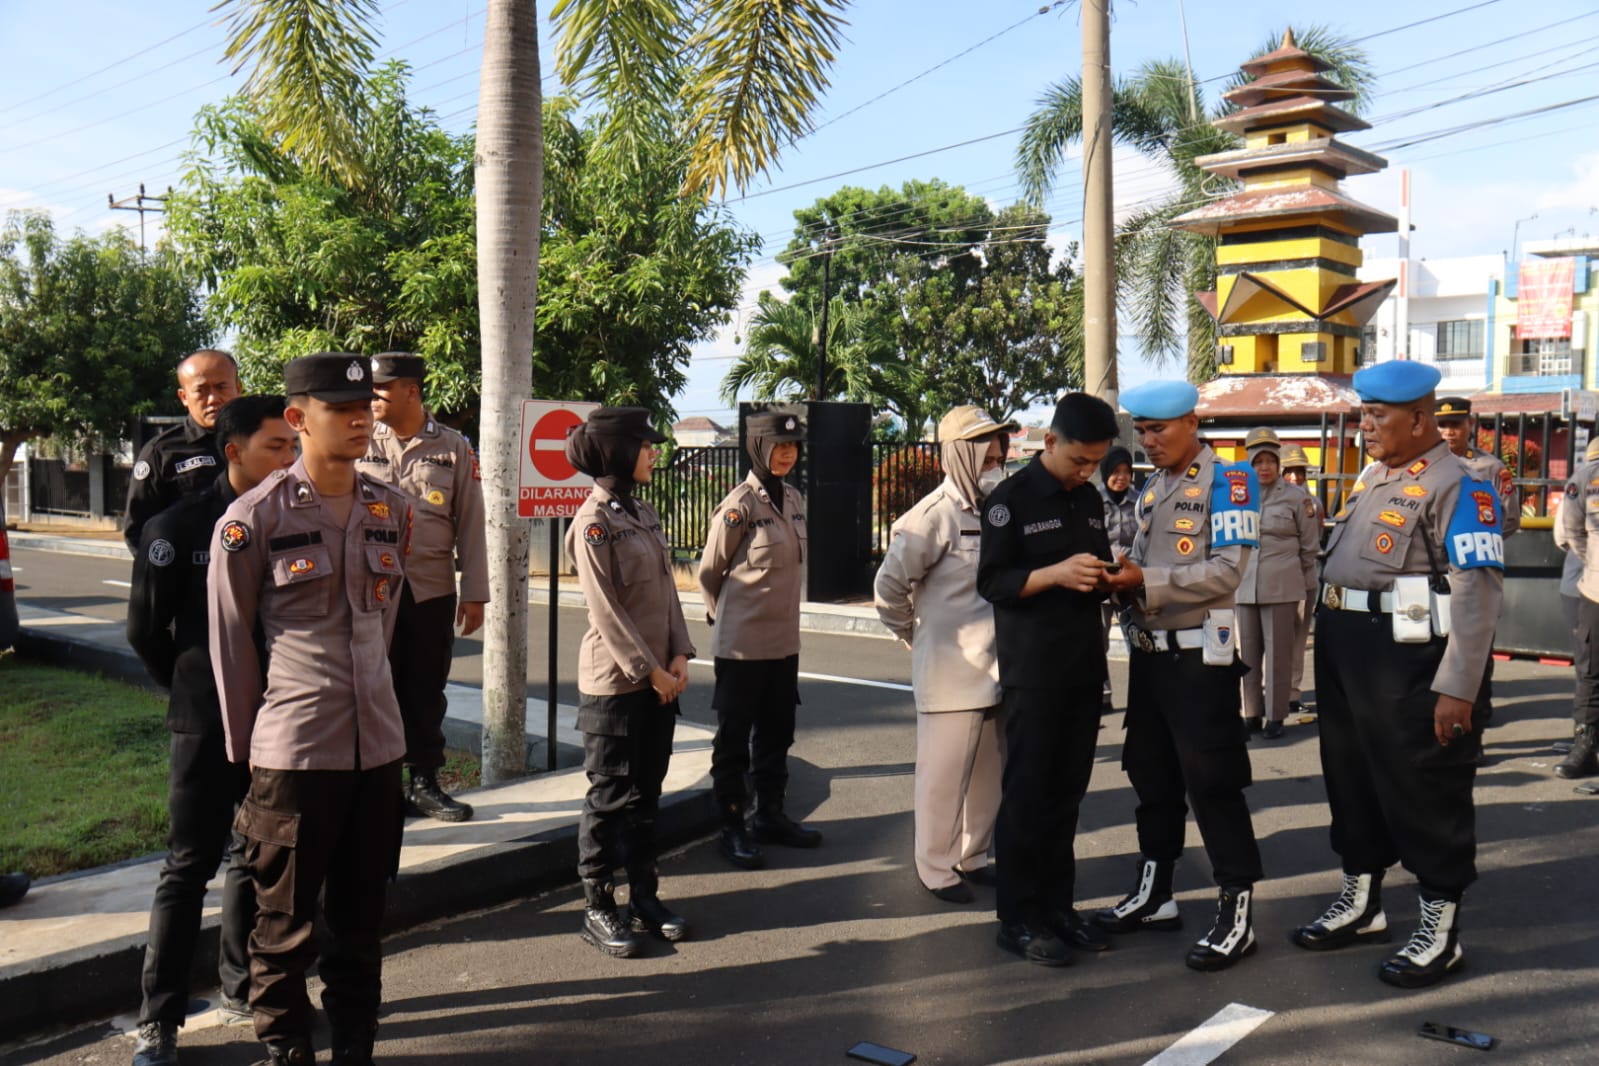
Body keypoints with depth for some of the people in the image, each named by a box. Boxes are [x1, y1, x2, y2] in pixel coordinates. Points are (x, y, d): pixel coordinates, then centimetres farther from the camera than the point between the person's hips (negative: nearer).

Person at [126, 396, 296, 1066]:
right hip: (208, 726, -4)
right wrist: (193, 690, 7)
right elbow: (145, 629, 0)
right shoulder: (179, 528, -8)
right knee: (190, 866, 2)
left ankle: (242, 990, 30)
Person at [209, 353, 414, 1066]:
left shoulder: (391, 509, 5)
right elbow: (230, 643, -3)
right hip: (293, 753, -5)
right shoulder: (253, 518, -10)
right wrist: (245, 749, 1)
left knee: (360, 916, 16)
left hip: (378, 743, 5)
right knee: (286, 921, 9)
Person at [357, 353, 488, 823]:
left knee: (426, 691, 9)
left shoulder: (453, 448, 3)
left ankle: (424, 783, 22)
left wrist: (474, 593, 1)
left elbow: (470, 523, 4)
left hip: (432, 590, 0)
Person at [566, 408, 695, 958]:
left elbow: (667, 587, 11)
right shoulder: (592, 523, -13)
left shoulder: (645, 513, 10)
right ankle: (597, 907, 14)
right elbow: (606, 610, -16)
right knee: (610, 795, 2)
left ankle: (644, 897, 25)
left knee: (647, 792, 14)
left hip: (659, 676, 7)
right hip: (614, 680, -7)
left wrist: (678, 655, 1)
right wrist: (649, 670, -14)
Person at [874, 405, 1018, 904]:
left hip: (995, 671, 7)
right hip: (950, 673, -7)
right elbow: (889, 586, -13)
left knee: (988, 773, 16)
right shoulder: (936, 515, -14)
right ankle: (936, 868, 19)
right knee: (944, 775, 4)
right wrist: (918, 638, -2)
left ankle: (972, 857, 32)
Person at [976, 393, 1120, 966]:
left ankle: (1058, 905, 21)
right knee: (1027, 793, 0)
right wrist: (1056, 574, -24)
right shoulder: (1011, 499, -8)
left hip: (1084, 666, 6)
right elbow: (992, 582, -11)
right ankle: (1018, 917, 9)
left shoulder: (1090, 499, 13)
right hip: (1033, 671, -6)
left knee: (1068, 790, 11)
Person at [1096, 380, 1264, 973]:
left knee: (1212, 783, -5)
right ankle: (1154, 895, 26)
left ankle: (1238, 912, 4)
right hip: (1149, 650, 8)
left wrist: (1147, 582, -22)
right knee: (1151, 775, 14)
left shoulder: (1228, 480, -8)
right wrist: (1122, 581, -3)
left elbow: (1228, 570, -18)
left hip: (1200, 653, -8)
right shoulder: (1151, 488, 15)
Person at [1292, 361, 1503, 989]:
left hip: (1409, 655, -9)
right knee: (1349, 776, 17)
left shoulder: (1457, 487, -13)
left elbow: (1478, 592, -18)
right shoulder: (1371, 477, 15)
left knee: (1424, 791, 1)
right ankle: (1361, 905, 33)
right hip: (1343, 646, 9)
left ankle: (1440, 927, 16)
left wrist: (1456, 688, -21)